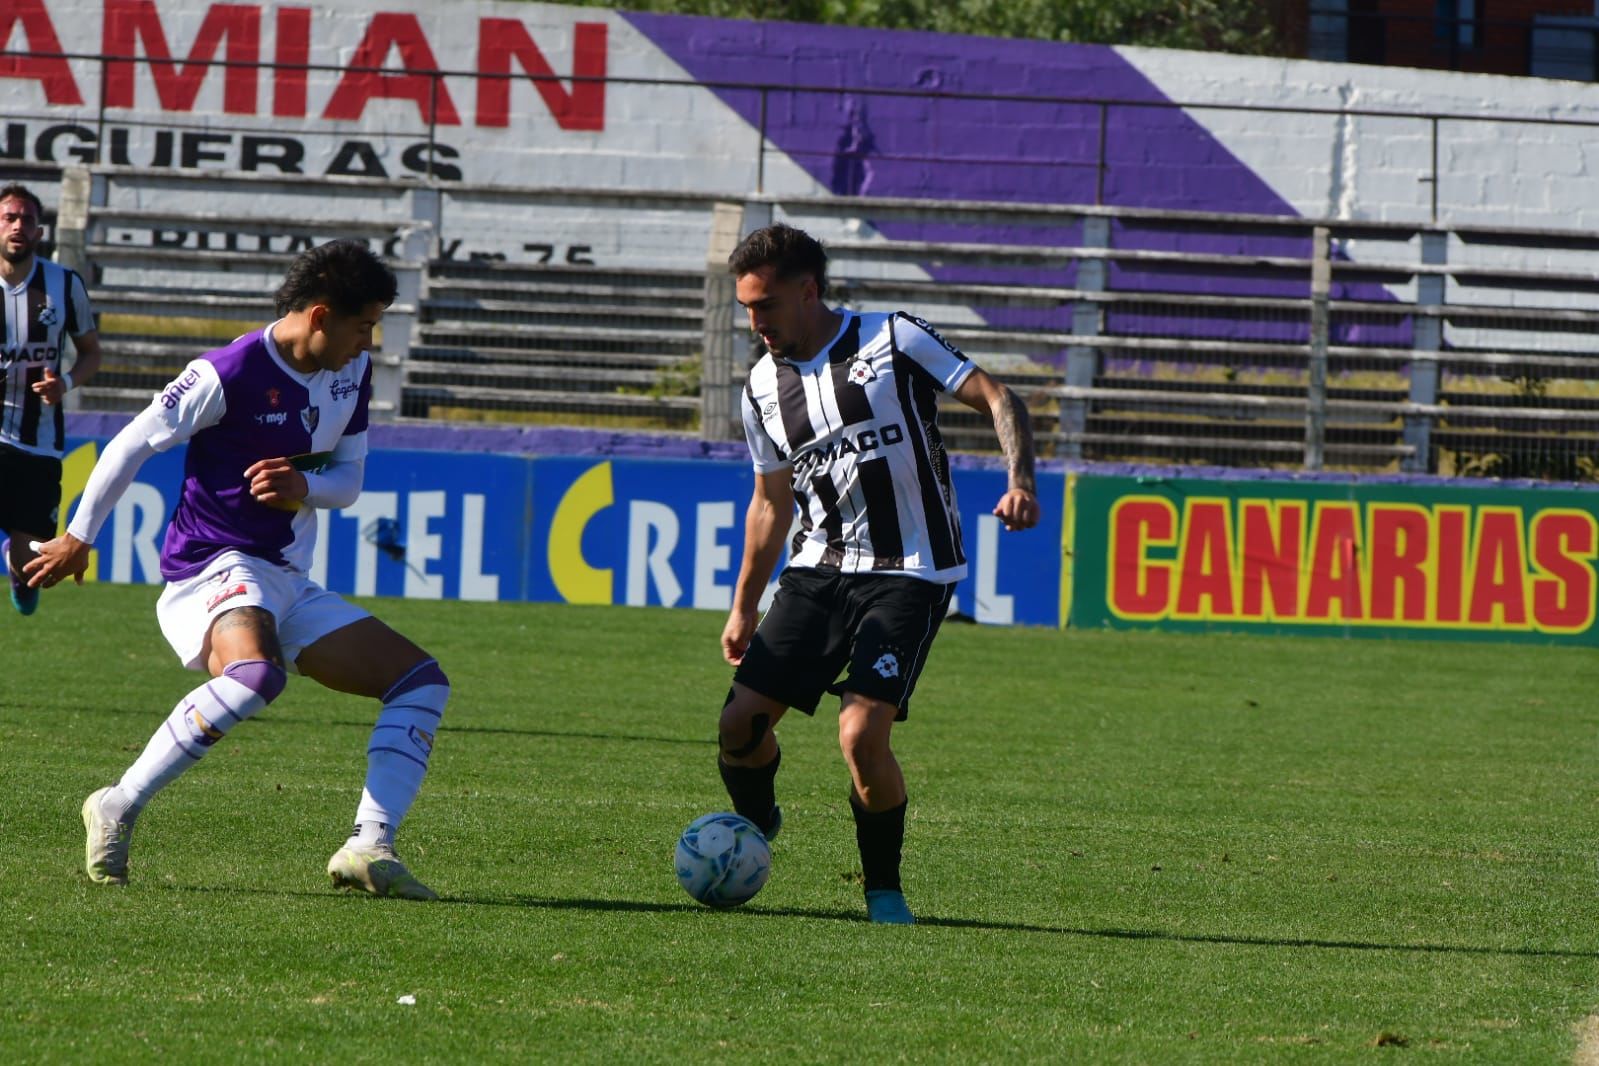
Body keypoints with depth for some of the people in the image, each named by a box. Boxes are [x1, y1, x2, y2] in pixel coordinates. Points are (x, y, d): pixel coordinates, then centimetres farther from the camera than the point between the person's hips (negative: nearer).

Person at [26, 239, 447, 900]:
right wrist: (79, 537, 1)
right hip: (214, 568, -9)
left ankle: (369, 848, -11)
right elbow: (133, 443, -6)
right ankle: (118, 808, -27)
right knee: (254, 675, -40)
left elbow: (349, 479, 18)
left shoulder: (352, 374, 9)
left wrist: (303, 488, -7)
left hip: (289, 584, 9)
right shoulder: (232, 373, -14)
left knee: (421, 682, 1)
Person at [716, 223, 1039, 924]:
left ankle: (884, 889, 0)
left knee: (862, 734, -21)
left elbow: (995, 399, -7)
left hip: (909, 574, -5)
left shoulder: (893, 341, -7)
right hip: (818, 569, 5)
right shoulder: (764, 388, 10)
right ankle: (753, 829, 29)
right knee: (741, 723, -4)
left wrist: (1021, 483, -23)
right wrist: (744, 608, 19)